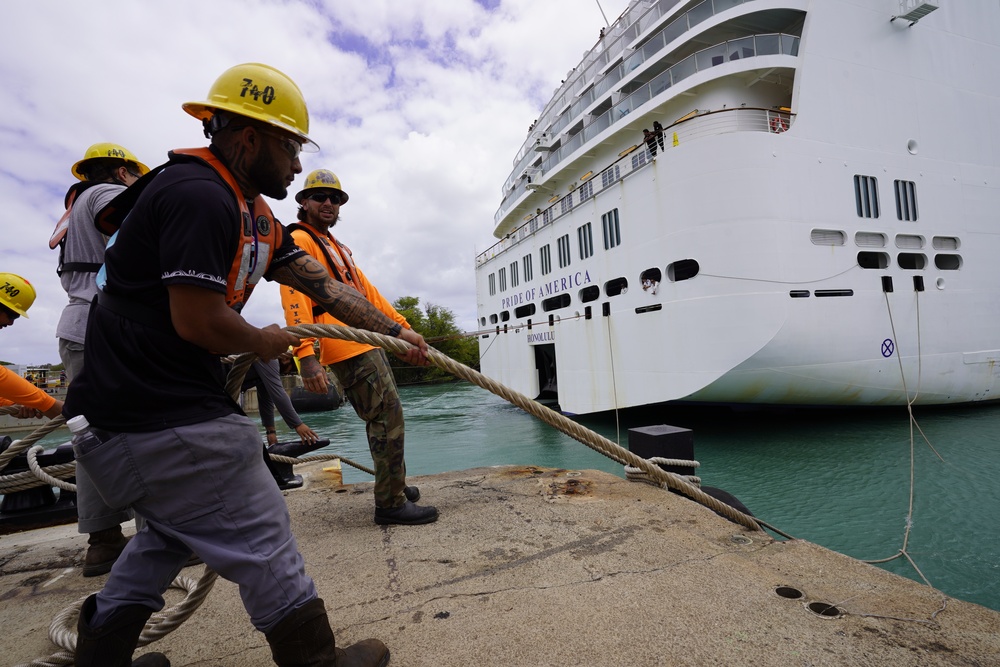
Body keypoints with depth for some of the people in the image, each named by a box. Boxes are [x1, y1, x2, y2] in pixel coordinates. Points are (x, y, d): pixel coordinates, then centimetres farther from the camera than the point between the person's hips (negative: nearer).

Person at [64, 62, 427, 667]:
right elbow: (200, 322, -24)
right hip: (163, 417, -10)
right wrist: (265, 343, -5)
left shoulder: (257, 217, 13)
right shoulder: (199, 195, -18)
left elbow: (324, 286, 9)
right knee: (263, 541, 0)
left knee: (176, 529, 27)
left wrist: (395, 332, 6)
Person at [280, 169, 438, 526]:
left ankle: (394, 485, 30)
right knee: (388, 416, -10)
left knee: (385, 415, 15)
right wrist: (306, 354, -27)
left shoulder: (339, 247, 26)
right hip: (347, 348, -10)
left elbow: (367, 291, 26)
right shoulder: (299, 240, -2)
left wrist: (401, 325, 21)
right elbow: (295, 297, -15)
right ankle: (391, 503, 0)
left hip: (368, 342, 10)